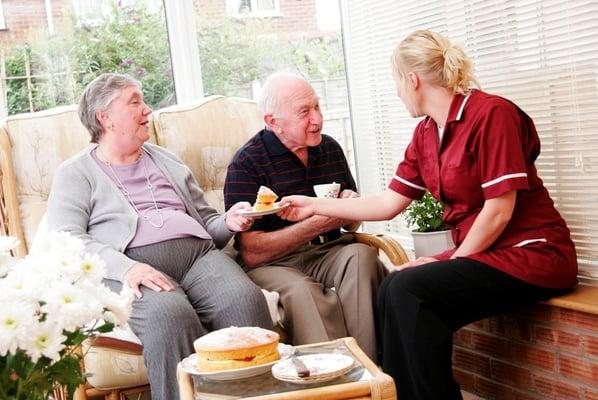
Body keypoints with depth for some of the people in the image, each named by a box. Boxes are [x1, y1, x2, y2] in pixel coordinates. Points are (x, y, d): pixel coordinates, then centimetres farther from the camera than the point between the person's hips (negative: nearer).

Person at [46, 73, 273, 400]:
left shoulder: (166, 161, 30)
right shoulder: (76, 173, 14)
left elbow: (205, 220, 32)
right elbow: (67, 241, -2)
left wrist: (227, 223, 7)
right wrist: (125, 267, -19)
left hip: (199, 255, 4)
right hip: (131, 270, -4)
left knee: (245, 298, -29)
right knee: (170, 314, -38)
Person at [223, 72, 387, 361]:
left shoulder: (329, 148, 11)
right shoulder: (247, 164, -7)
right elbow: (251, 253, -15)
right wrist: (319, 223, -19)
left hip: (328, 253, 5)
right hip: (272, 265, -5)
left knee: (361, 255, -27)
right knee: (302, 291, -36)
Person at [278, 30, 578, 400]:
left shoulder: (491, 114, -14)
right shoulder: (425, 135, 10)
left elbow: (499, 210, -17)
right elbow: (387, 204, 14)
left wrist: (453, 260, -9)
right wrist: (315, 206, 17)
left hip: (532, 253, -7)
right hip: (481, 255, 7)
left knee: (406, 289, -22)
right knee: (395, 294, -14)